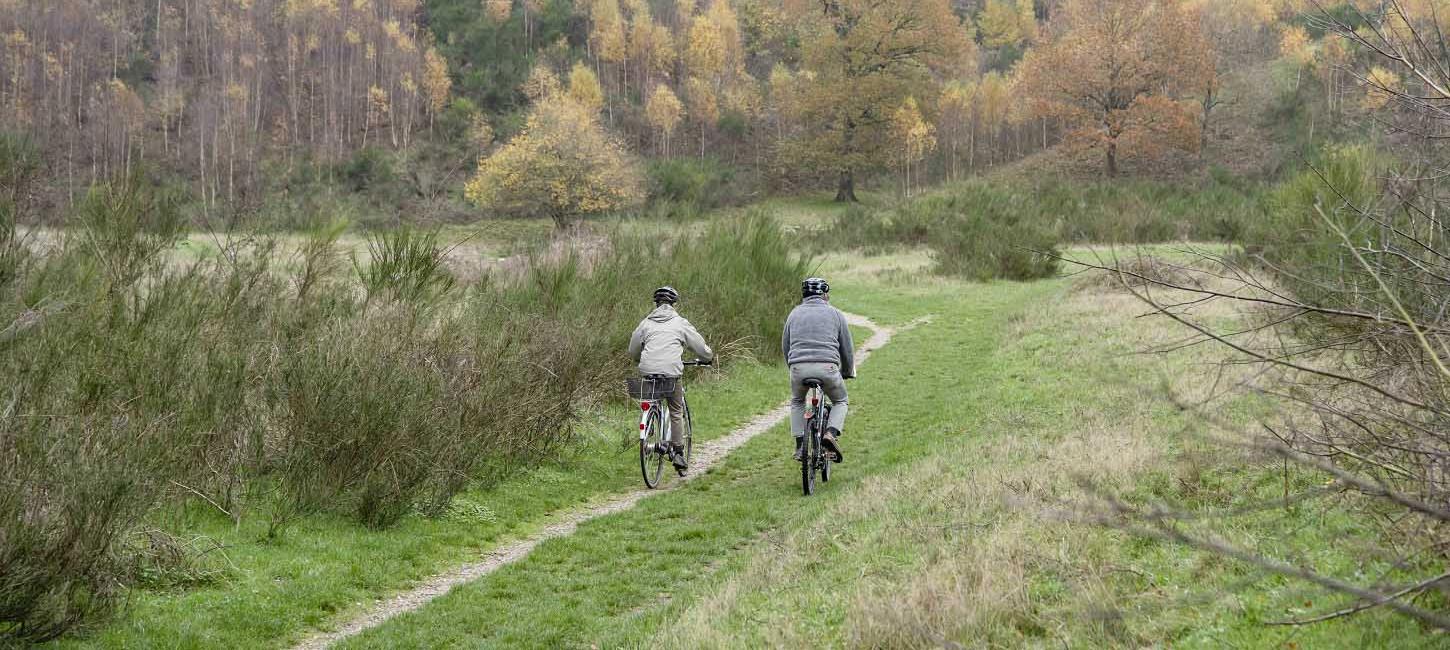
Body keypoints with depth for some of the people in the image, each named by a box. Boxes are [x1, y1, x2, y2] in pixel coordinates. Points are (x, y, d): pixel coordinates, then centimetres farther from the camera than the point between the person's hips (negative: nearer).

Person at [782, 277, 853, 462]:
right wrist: (848, 372, 30)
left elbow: (785, 346, 22)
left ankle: (800, 446, 17)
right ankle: (831, 433, -3)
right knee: (840, 401, 24)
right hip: (827, 368, -1)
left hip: (799, 368, 1)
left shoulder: (795, 313, 17)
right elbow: (847, 348, 15)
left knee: (797, 402, 29)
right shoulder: (835, 314, 13)